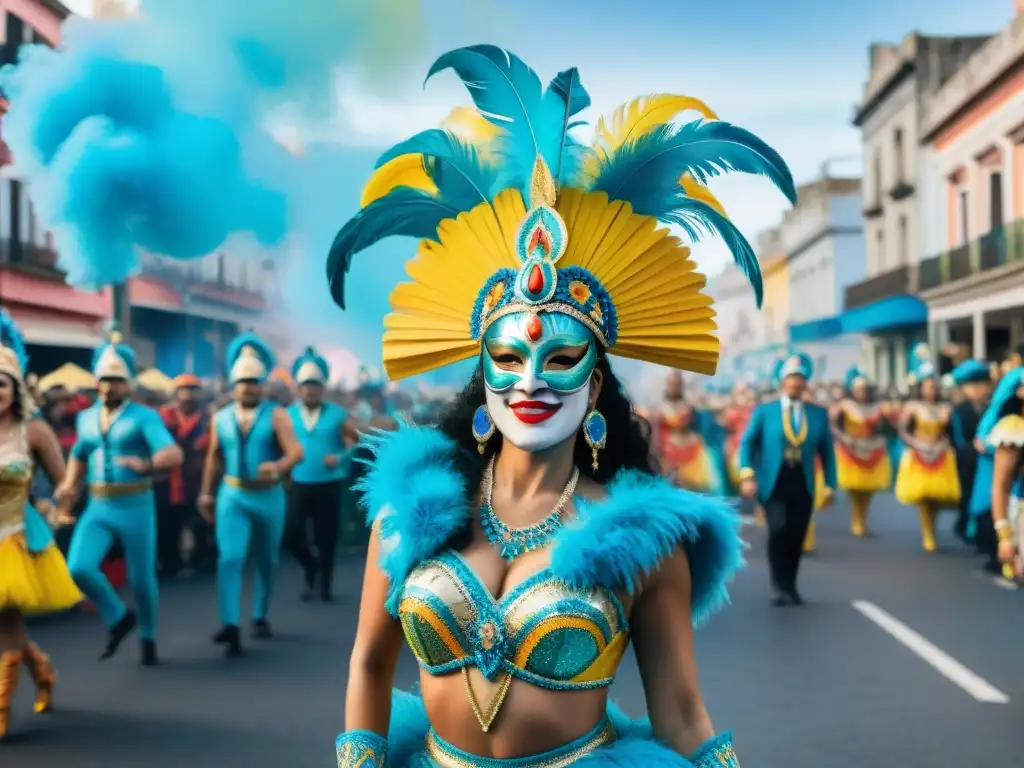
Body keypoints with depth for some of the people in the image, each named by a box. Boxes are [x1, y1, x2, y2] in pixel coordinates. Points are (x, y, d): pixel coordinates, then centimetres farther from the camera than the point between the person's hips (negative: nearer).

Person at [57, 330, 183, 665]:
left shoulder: (144, 416, -9)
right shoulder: (85, 418, 10)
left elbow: (174, 455, -22)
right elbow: (79, 455, 28)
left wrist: (146, 465, -42)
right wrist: (69, 486, 10)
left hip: (135, 506, -4)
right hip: (98, 507, 4)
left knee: (141, 578, 5)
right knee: (79, 568, -14)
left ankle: (148, 637, 30)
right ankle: (119, 617, 12)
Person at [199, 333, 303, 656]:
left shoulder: (276, 415, -7)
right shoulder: (221, 418, 4)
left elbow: (296, 451, -19)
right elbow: (214, 456, 15)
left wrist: (278, 467, -39)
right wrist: (206, 492, 17)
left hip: (268, 496, -1)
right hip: (233, 496, 1)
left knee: (266, 560, 13)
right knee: (230, 558, -15)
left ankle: (260, 617, 32)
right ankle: (231, 626, -20)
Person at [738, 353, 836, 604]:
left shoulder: (818, 414, 7)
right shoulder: (764, 411, 2)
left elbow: (826, 450, 11)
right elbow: (747, 443, -2)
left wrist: (830, 484, 5)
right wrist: (747, 475, -15)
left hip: (802, 485, 3)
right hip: (773, 482, -3)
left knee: (796, 537, 5)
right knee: (778, 529, -20)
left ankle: (789, 587, 22)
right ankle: (779, 585, -6)